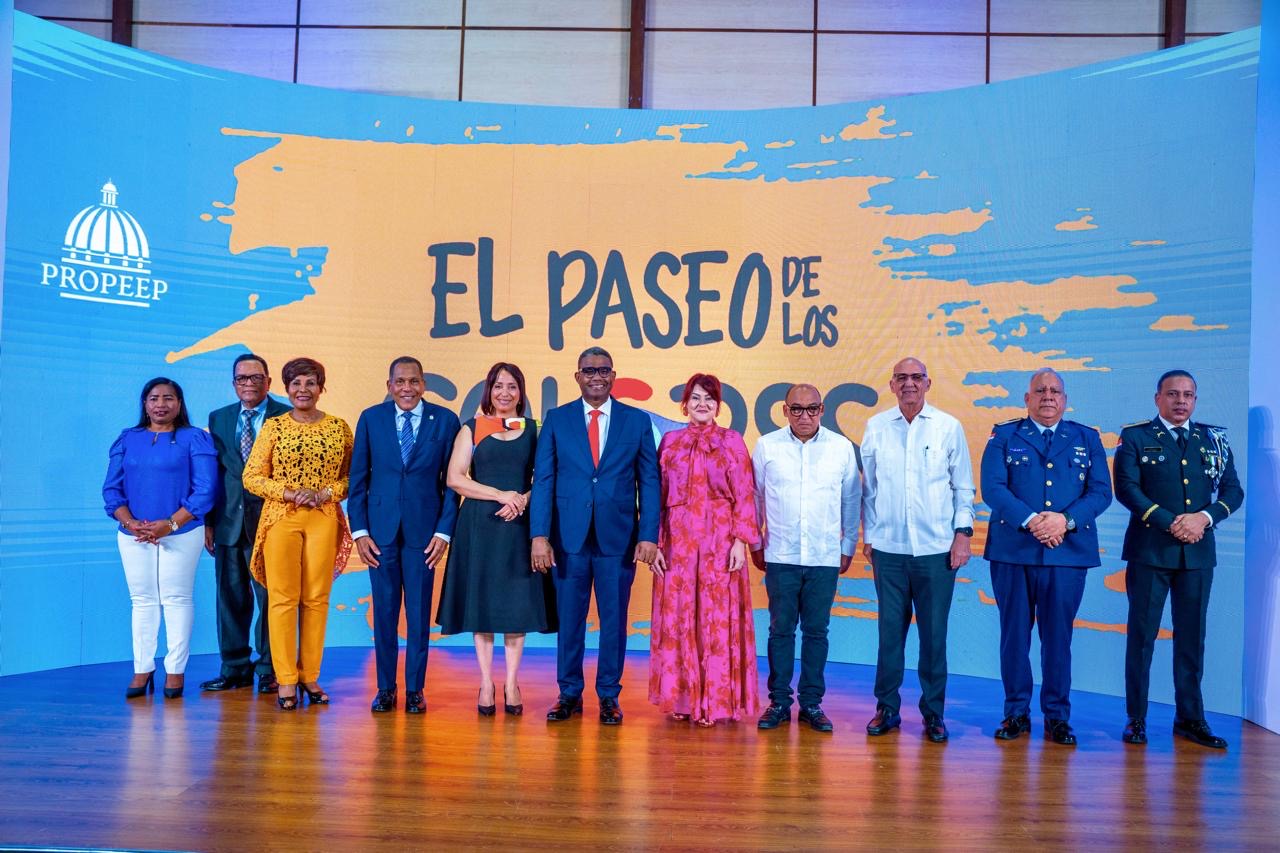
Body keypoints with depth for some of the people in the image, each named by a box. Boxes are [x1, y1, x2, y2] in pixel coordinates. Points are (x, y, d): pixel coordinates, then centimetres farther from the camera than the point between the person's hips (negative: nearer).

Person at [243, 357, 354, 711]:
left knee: (317, 598, 3)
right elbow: (251, 477, 1)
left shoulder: (339, 427, 6)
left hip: (324, 520, 1)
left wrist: (327, 493, -9)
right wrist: (290, 492, -11)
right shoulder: (273, 426, 3)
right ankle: (285, 680, 6)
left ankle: (310, 675, 14)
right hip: (281, 519, -1)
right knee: (282, 598, -2)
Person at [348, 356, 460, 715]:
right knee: (384, 612, 7)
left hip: (423, 530, -1)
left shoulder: (446, 421, 0)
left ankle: (415, 689, 17)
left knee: (419, 613, 5)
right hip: (381, 530, 1)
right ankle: (385, 688, 19)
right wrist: (359, 531, -2)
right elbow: (358, 479, 5)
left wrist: (444, 531, -6)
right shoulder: (371, 419, 3)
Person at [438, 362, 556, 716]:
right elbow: (455, 478, -4)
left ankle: (511, 683, 12)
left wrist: (523, 500, -14)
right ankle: (486, 683, 12)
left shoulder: (533, 429, 8)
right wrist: (501, 495, -12)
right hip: (480, 525, -1)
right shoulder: (471, 429, 5)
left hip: (520, 526, 1)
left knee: (518, 602, 2)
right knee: (481, 601, 2)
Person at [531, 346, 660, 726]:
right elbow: (543, 480, 1)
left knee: (614, 620, 7)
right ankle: (569, 694, 22)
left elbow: (649, 482, 3)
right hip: (569, 537, 0)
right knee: (569, 619, 8)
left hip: (618, 538, 0)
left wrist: (648, 535, -6)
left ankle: (609, 695, 20)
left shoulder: (638, 421, 5)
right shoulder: (557, 420, 5)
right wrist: (539, 535, -8)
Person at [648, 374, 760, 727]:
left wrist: (741, 540, -9)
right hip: (678, 542, 2)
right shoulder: (670, 442, 10)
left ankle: (715, 700, 9)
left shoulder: (732, 441, 5)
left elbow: (744, 496, 0)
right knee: (677, 617, 4)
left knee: (717, 619, 0)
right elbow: (658, 496, 6)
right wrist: (655, 543, -1)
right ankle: (681, 698, 15)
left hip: (719, 542, -2)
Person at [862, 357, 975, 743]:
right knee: (890, 629, 5)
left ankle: (933, 712, 17)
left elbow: (963, 487, 7)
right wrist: (868, 534, 8)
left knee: (934, 632, 5)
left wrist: (963, 532, 0)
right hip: (888, 547, 1)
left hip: (937, 549, 0)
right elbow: (869, 488, 10)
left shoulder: (949, 427, 4)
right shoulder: (876, 427, 5)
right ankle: (887, 708, 17)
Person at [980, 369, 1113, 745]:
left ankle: (1057, 717, 16)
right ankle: (1016, 713, 16)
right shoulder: (1004, 436, 7)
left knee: (1058, 635, 5)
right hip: (1013, 551, -1)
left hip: (1069, 551, 1)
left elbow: (1101, 491, 3)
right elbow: (992, 488, -4)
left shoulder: (1087, 439, 12)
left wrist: (1065, 520, -14)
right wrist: (1030, 521, -17)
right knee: (1014, 633, 5)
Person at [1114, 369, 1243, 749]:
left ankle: (1190, 718, 17)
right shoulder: (1135, 437, 2)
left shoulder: (1215, 440, 12)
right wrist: (1170, 522, -16)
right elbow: (1126, 488, -8)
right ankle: (1136, 718, 9)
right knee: (1142, 633, 2)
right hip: (1150, 550, -3)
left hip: (1198, 551, 3)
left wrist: (1205, 517, -11)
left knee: (1192, 635, 8)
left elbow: (1233, 491, 7)